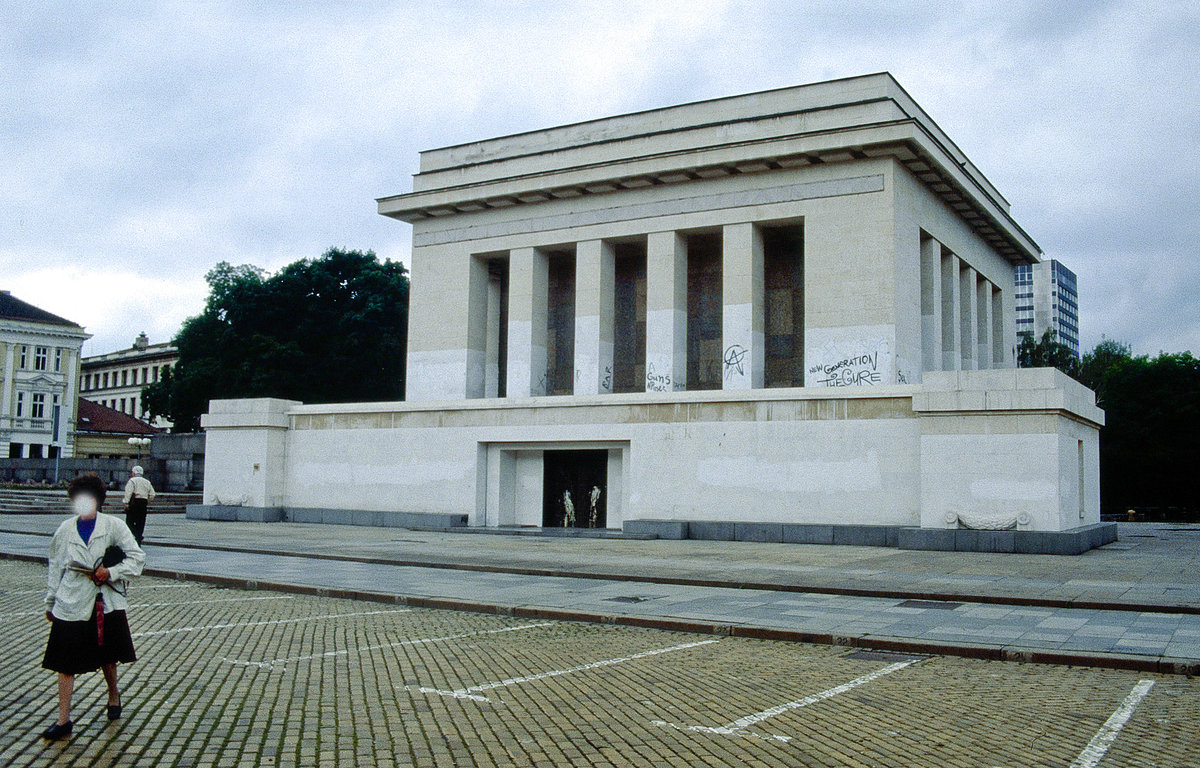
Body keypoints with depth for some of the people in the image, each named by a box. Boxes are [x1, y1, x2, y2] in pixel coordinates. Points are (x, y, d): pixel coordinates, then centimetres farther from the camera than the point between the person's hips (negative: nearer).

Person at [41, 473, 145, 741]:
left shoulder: (113, 526, -3)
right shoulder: (65, 530, 4)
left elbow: (137, 557, -2)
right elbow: (55, 568, 12)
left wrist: (111, 573, -15)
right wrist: (50, 603, 15)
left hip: (106, 603, -1)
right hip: (71, 604, 1)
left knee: (107, 657, 14)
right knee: (65, 662, 0)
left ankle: (113, 694, 40)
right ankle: (63, 720, 7)